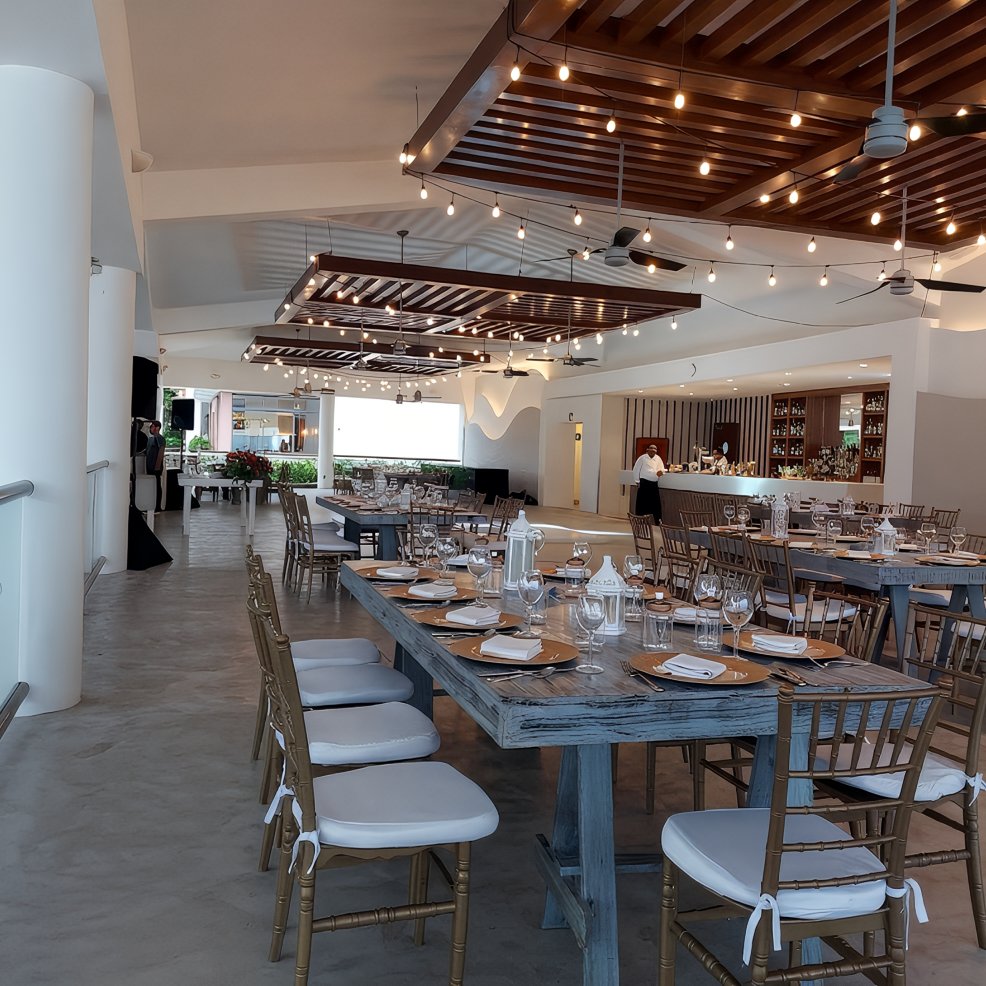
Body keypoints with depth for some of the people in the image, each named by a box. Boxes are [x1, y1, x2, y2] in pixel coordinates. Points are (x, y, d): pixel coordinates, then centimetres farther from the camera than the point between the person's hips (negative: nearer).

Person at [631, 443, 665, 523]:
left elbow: (662, 469, 12)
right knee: (642, 502, -2)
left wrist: (660, 472, -13)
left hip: (654, 484, 4)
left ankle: (658, 521, 11)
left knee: (656, 503, 4)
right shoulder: (642, 458, 1)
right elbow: (636, 470, 2)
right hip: (644, 483, -4)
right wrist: (637, 482, -2)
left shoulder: (658, 459, 13)